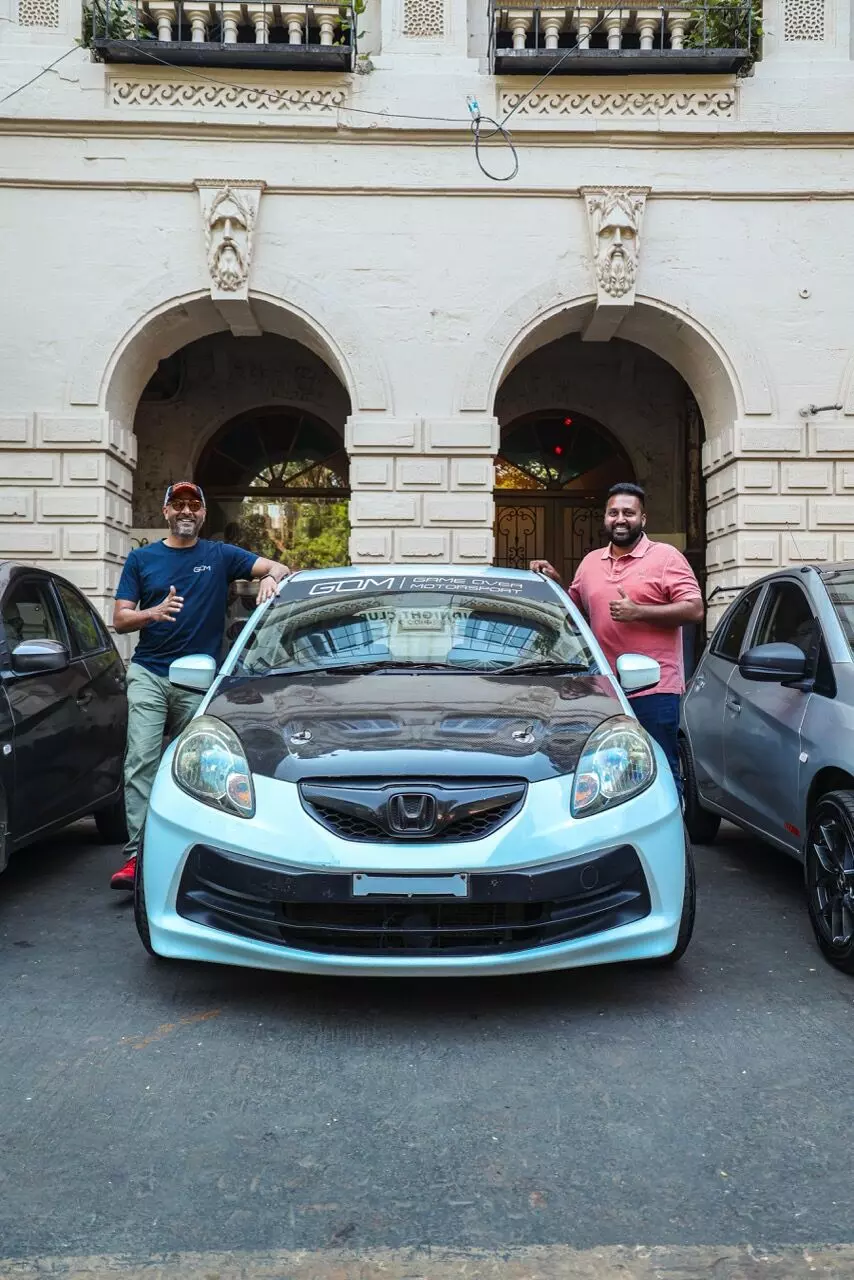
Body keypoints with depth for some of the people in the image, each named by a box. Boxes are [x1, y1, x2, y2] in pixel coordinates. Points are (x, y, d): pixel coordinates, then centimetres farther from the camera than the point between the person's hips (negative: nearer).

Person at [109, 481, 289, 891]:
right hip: (149, 673, 0)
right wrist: (154, 612, -16)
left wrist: (271, 578, -22)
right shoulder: (141, 559, 9)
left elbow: (278, 568, 3)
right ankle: (137, 855, -15)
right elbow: (119, 619, 5)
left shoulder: (220, 556, 8)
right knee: (141, 760, -13)